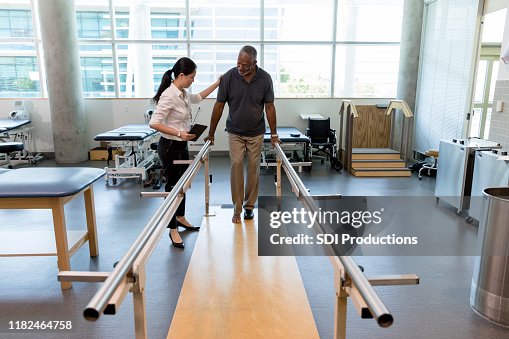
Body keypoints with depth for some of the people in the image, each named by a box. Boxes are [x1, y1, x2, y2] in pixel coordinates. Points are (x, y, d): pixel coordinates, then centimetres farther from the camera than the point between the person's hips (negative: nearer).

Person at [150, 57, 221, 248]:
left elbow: (198, 98, 27)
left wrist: (217, 84, 25)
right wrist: (179, 133, -29)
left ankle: (181, 218, 40)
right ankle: (173, 230, 17)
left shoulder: (183, 94, 6)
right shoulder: (169, 95, -21)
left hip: (182, 146, 9)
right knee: (172, 186, 2)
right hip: (170, 147, -9)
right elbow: (154, 123, -24)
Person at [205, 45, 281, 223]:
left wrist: (274, 134, -5)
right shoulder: (228, 77, -15)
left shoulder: (265, 78, -13)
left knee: (253, 167, 4)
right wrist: (211, 133, -4)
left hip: (256, 133, 1)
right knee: (236, 165, -8)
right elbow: (219, 105, -8)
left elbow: (269, 107, -5)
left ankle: (249, 205, 19)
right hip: (235, 132, -1)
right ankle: (237, 208, 2)